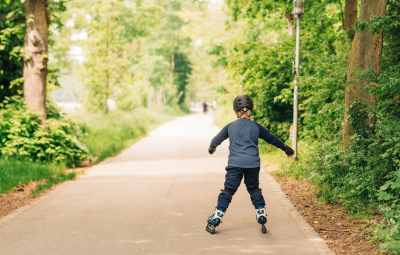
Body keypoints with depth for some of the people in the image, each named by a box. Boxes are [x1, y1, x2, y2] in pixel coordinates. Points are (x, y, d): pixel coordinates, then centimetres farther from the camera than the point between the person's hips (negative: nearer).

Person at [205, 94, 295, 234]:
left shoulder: (230, 127, 8)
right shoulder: (256, 127, 9)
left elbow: (217, 139, 20)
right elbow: (272, 139, 19)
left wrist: (211, 148, 43)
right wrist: (287, 149, 32)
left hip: (235, 164, -1)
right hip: (253, 163, 1)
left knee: (228, 190, 3)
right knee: (254, 189, 17)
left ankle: (215, 219, 0)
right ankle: (261, 216, 15)